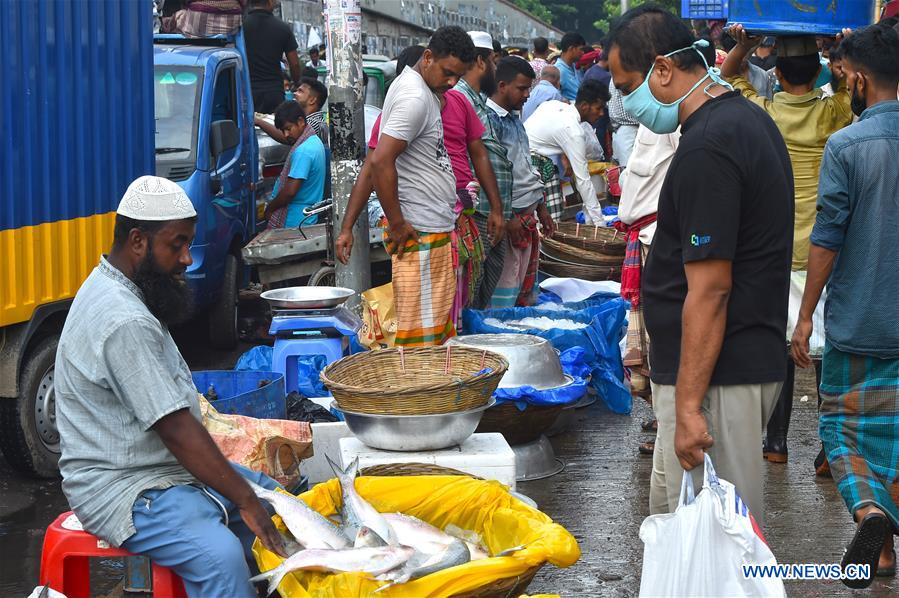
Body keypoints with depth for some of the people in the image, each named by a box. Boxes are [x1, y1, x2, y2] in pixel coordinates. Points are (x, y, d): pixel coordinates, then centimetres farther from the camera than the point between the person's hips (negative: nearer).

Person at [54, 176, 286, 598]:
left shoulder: (108, 288, 11)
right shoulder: (126, 323, -24)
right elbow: (176, 430, -25)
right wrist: (245, 502, -21)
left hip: (160, 465, 11)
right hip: (121, 488, -11)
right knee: (220, 556, -33)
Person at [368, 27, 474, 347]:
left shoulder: (423, 91, 15)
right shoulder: (415, 98, -16)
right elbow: (381, 161, -25)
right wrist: (397, 224, -20)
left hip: (435, 228, 10)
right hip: (419, 234, -10)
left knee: (438, 325, 14)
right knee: (423, 332, -7)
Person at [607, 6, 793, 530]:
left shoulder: (706, 147, -20)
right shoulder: (749, 117, 12)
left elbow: (709, 289, -23)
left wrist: (688, 405, -21)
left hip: (717, 375, -11)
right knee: (669, 514, 19)